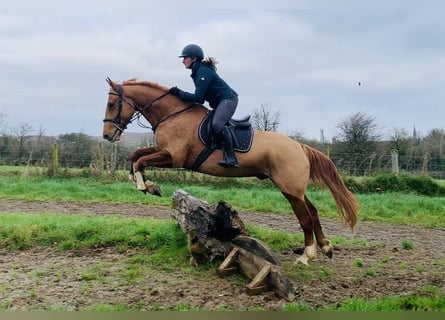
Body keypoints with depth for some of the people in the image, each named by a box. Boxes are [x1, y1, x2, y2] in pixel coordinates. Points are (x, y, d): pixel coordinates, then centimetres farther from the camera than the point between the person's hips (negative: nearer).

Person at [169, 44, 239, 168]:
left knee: (216, 124, -32)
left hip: (228, 99, -12)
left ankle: (231, 157, -32)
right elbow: (201, 97, 18)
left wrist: (179, 93, -11)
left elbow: (198, 97, -20)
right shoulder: (198, 71, 15)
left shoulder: (203, 72, -16)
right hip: (219, 103, 12)